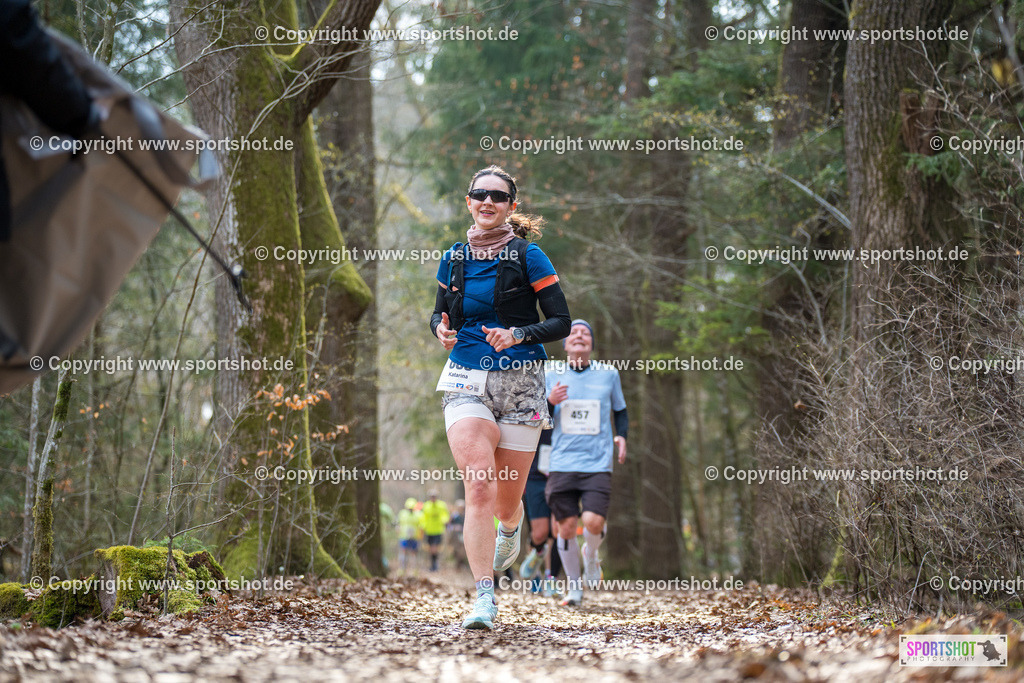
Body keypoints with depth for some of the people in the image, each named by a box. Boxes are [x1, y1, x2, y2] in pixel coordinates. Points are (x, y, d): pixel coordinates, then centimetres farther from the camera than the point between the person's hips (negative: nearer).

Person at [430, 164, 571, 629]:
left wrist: (518, 335, -18)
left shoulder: (528, 257, -2)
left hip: (520, 382, -1)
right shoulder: (454, 259, 8)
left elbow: (561, 322, -2)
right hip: (466, 381, 1)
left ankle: (510, 531, 47)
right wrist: (441, 328, -2)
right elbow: (440, 312, 22)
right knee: (478, 489, -18)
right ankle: (484, 599, -22)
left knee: (507, 501, 7)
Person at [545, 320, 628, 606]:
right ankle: (573, 585, 17)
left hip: (598, 464, -1)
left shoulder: (608, 374, 8)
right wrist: (549, 402, -12)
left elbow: (620, 411, 22)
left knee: (593, 522, -17)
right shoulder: (551, 375, 7)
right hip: (562, 462, 1)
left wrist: (621, 437, 3)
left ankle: (590, 555, 18)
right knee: (567, 526, -3)